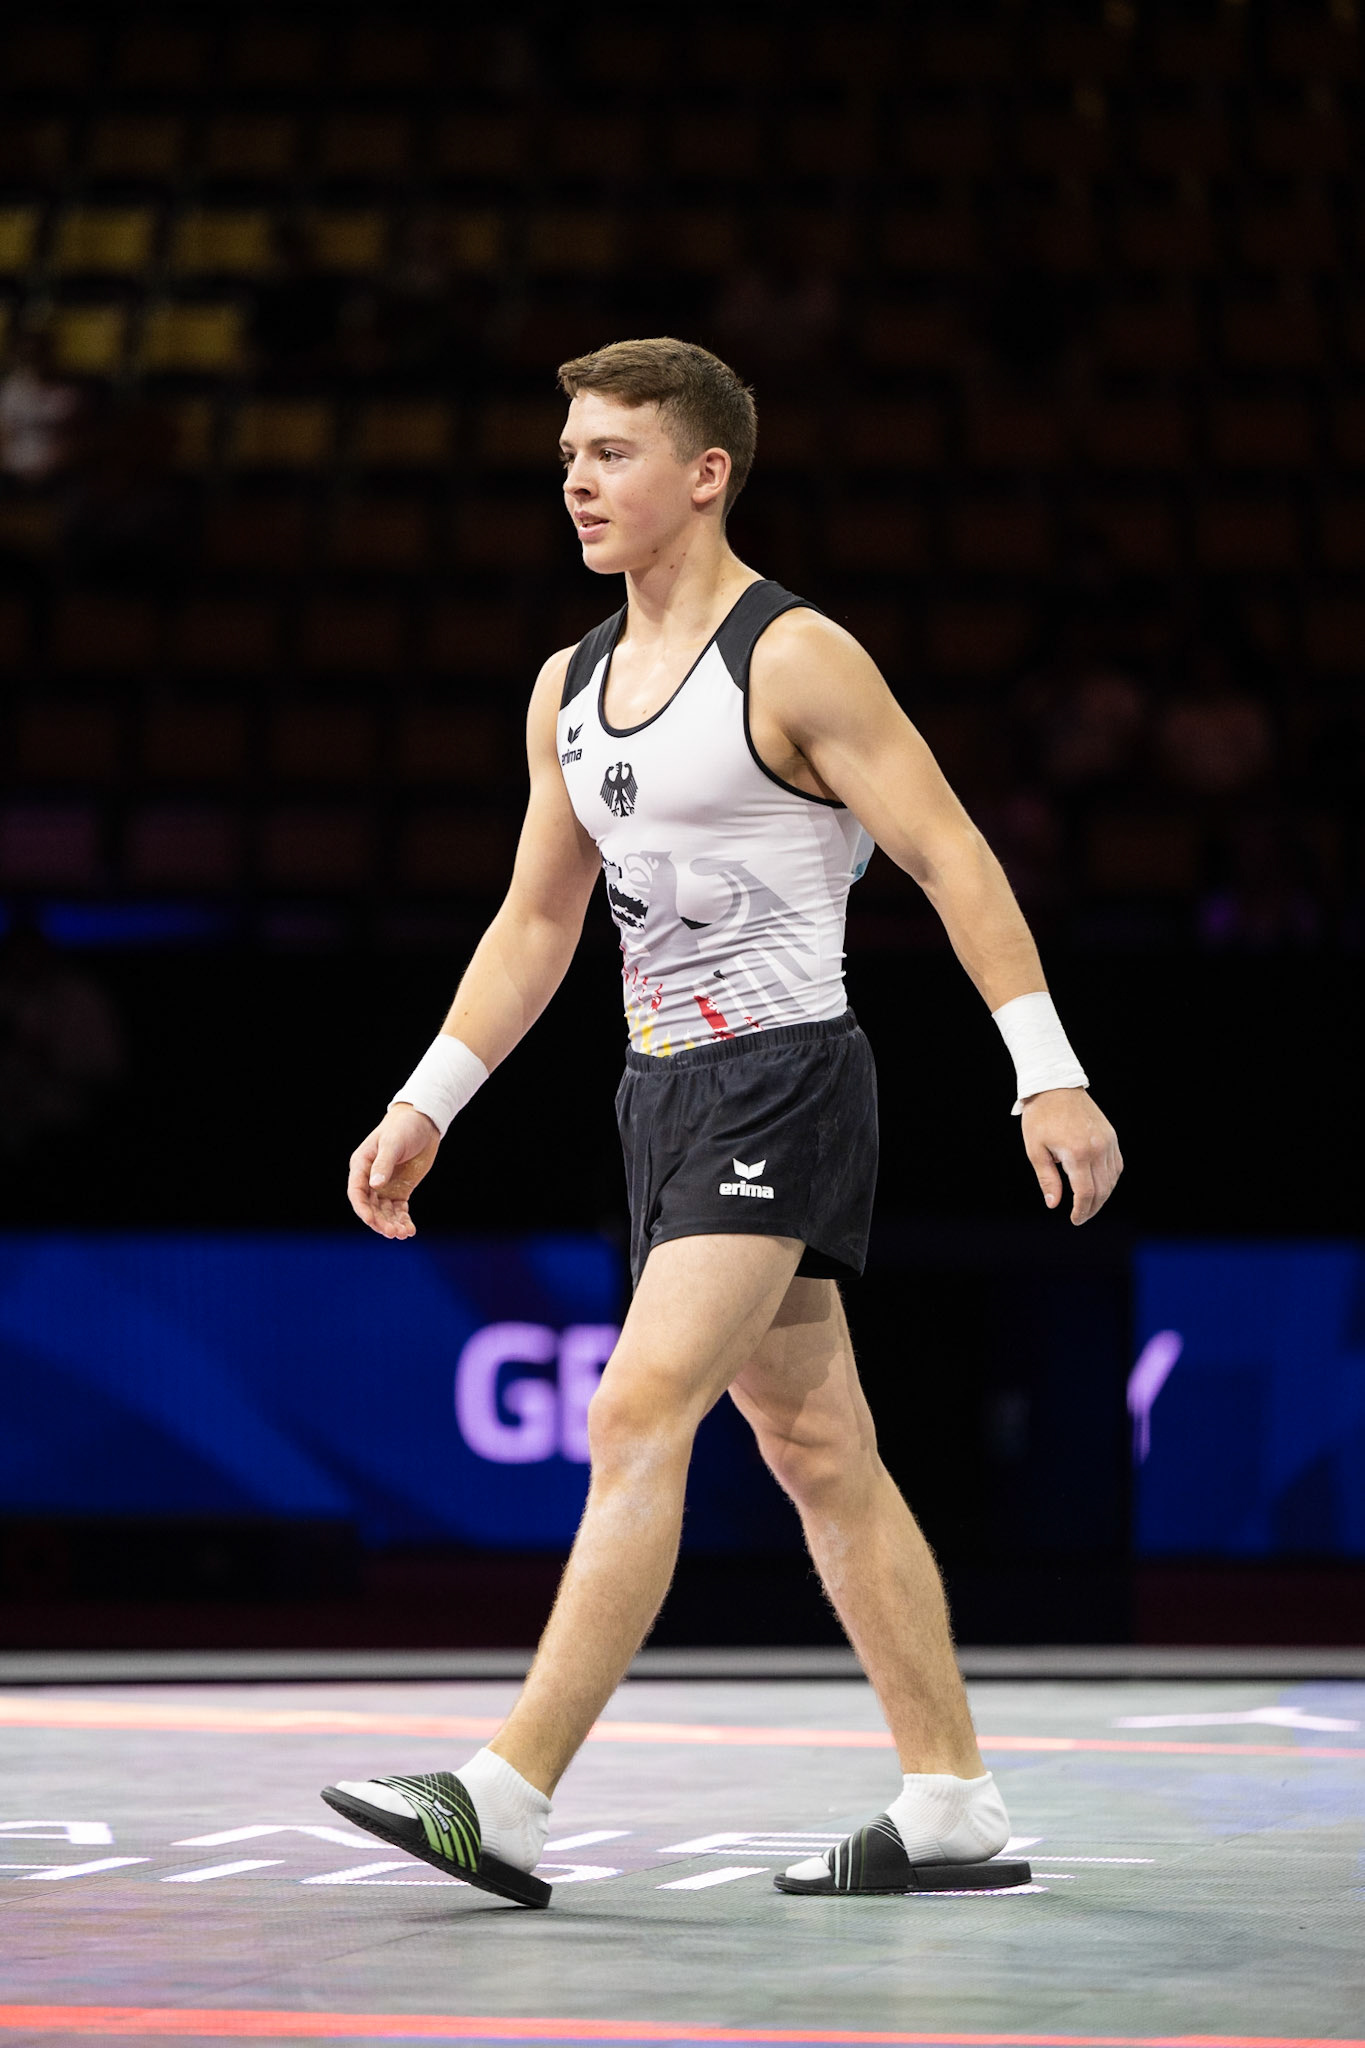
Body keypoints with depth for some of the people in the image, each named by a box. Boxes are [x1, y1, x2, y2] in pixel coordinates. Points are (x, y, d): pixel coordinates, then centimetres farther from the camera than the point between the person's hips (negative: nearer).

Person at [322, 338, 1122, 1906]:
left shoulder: (794, 659, -10)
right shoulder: (570, 689, 13)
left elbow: (952, 858, -12)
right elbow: (535, 921, 21)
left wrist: (1050, 1076, -17)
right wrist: (425, 1106, 15)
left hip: (784, 1079, -9)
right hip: (667, 1091, 9)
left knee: (639, 1416, -17)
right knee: (819, 1455, 10)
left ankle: (509, 1796, -22)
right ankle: (953, 1807, 15)